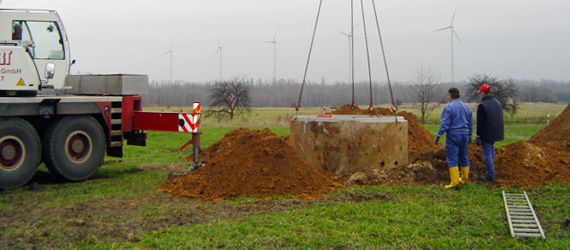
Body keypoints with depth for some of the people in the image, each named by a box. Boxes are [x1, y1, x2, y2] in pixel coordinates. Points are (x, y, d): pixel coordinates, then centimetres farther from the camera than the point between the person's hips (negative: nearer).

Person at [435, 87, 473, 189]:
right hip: (464, 135, 6)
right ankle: (465, 178, 30)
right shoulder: (467, 107, 9)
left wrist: (438, 135, -11)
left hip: (453, 136, -6)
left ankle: (455, 182, -9)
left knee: (452, 159, -4)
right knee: (463, 157, 18)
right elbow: (470, 124, 17)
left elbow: (444, 124, -16)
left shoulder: (448, 107, -12)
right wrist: (469, 136, 27)